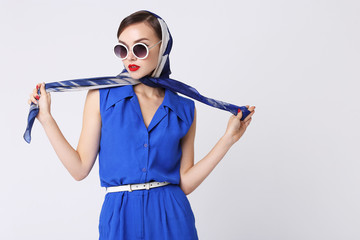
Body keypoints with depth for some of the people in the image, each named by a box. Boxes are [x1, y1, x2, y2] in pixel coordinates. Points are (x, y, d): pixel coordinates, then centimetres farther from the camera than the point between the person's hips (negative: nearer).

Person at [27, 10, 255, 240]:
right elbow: (80, 168, -2)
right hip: (119, 220, -1)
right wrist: (46, 118, -6)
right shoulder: (101, 96, -1)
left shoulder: (185, 109, 2)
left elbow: (185, 183, 1)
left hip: (171, 219, 1)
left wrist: (227, 139, -2)